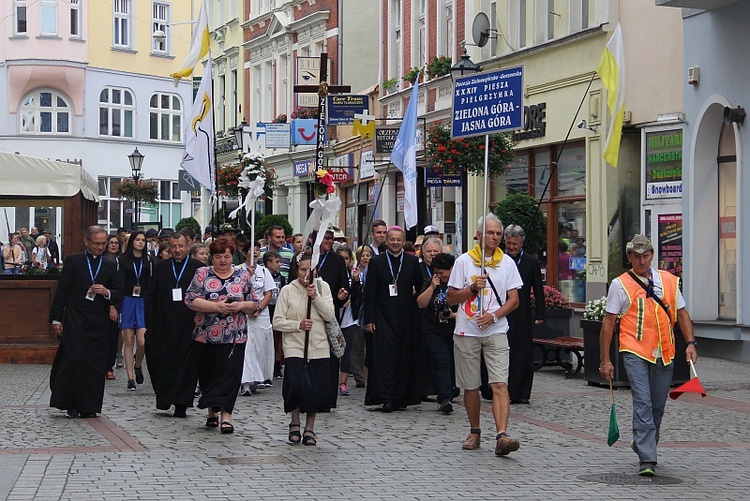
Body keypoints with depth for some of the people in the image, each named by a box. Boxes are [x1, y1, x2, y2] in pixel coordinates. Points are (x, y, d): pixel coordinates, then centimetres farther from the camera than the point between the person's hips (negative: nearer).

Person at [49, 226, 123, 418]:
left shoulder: (110, 266, 13)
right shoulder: (73, 261, 4)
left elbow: (119, 295, 15)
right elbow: (61, 291, 3)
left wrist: (107, 292, -8)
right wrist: (56, 319, -3)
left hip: (99, 324, 3)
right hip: (75, 321, -3)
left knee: (95, 365, 0)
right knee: (74, 360, -10)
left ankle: (89, 406, 6)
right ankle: (71, 404, 0)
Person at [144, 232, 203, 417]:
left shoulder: (198, 267, 3)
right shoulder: (160, 267, 10)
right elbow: (150, 296, 8)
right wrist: (150, 323, 1)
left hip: (188, 324, -2)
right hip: (164, 324, 2)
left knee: (186, 362, -2)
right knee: (163, 362, 3)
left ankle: (181, 404, 2)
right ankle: (164, 399, 17)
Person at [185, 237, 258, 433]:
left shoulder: (243, 276, 7)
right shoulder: (202, 274, 4)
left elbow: (254, 305, 9)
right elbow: (190, 300, -6)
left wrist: (240, 306, -12)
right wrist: (216, 306, -16)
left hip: (234, 337, -1)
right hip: (206, 336, 1)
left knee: (230, 374, -9)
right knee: (208, 374, 8)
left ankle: (226, 414, -11)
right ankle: (212, 411, 23)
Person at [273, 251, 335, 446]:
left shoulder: (323, 287, 7)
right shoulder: (288, 290, 1)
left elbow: (330, 316, -2)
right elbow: (277, 322, -1)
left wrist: (316, 297, -13)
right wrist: (298, 325, -14)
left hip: (319, 347, 2)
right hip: (295, 347, -2)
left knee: (317, 389, 0)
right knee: (297, 385, -15)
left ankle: (310, 428, 18)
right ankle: (295, 423, 9)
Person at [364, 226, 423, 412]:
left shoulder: (412, 261, 7)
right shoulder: (376, 262, 4)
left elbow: (420, 288, 10)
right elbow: (369, 293, 2)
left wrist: (418, 315, 3)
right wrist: (369, 319, -5)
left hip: (406, 318, 2)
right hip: (383, 318, -2)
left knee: (404, 356, 3)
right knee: (384, 356, -9)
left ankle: (401, 397, 12)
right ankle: (386, 398, -10)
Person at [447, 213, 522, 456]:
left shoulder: (507, 262, 6)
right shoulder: (464, 261, 2)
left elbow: (514, 300, 5)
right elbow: (451, 298, 3)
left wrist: (494, 315, -11)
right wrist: (473, 288, -13)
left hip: (496, 331, 0)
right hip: (467, 332, 0)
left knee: (500, 384, -14)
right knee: (470, 386, 8)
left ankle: (502, 436, -23)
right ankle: (475, 432, 25)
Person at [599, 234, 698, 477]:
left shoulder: (669, 280, 10)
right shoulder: (620, 284, 0)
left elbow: (682, 313, 16)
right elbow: (609, 322, 1)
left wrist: (690, 343, 2)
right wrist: (605, 360, -2)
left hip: (664, 354, 4)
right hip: (635, 353, -4)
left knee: (658, 406, 10)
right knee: (643, 404, -13)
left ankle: (642, 445, 32)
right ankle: (647, 459, -14)